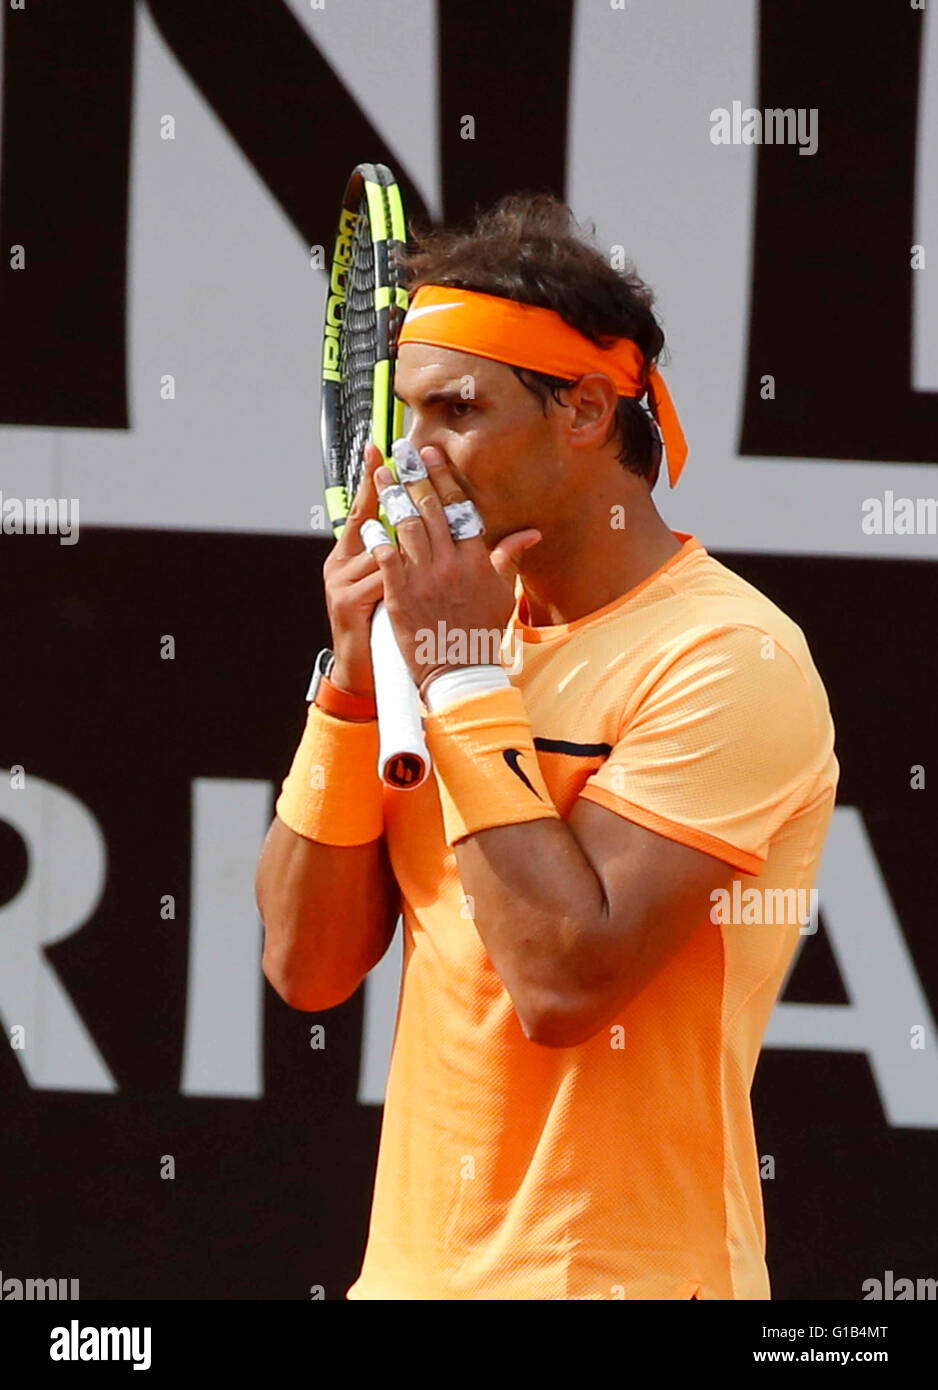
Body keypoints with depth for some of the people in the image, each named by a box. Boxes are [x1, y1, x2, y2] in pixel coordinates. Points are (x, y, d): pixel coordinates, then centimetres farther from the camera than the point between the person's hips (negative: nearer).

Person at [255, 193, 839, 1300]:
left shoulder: (728, 657, -14)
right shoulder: (489, 619, 7)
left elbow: (566, 983, -23)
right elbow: (307, 968, 4)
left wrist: (463, 679, -16)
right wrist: (355, 679, -6)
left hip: (615, 1266, -7)